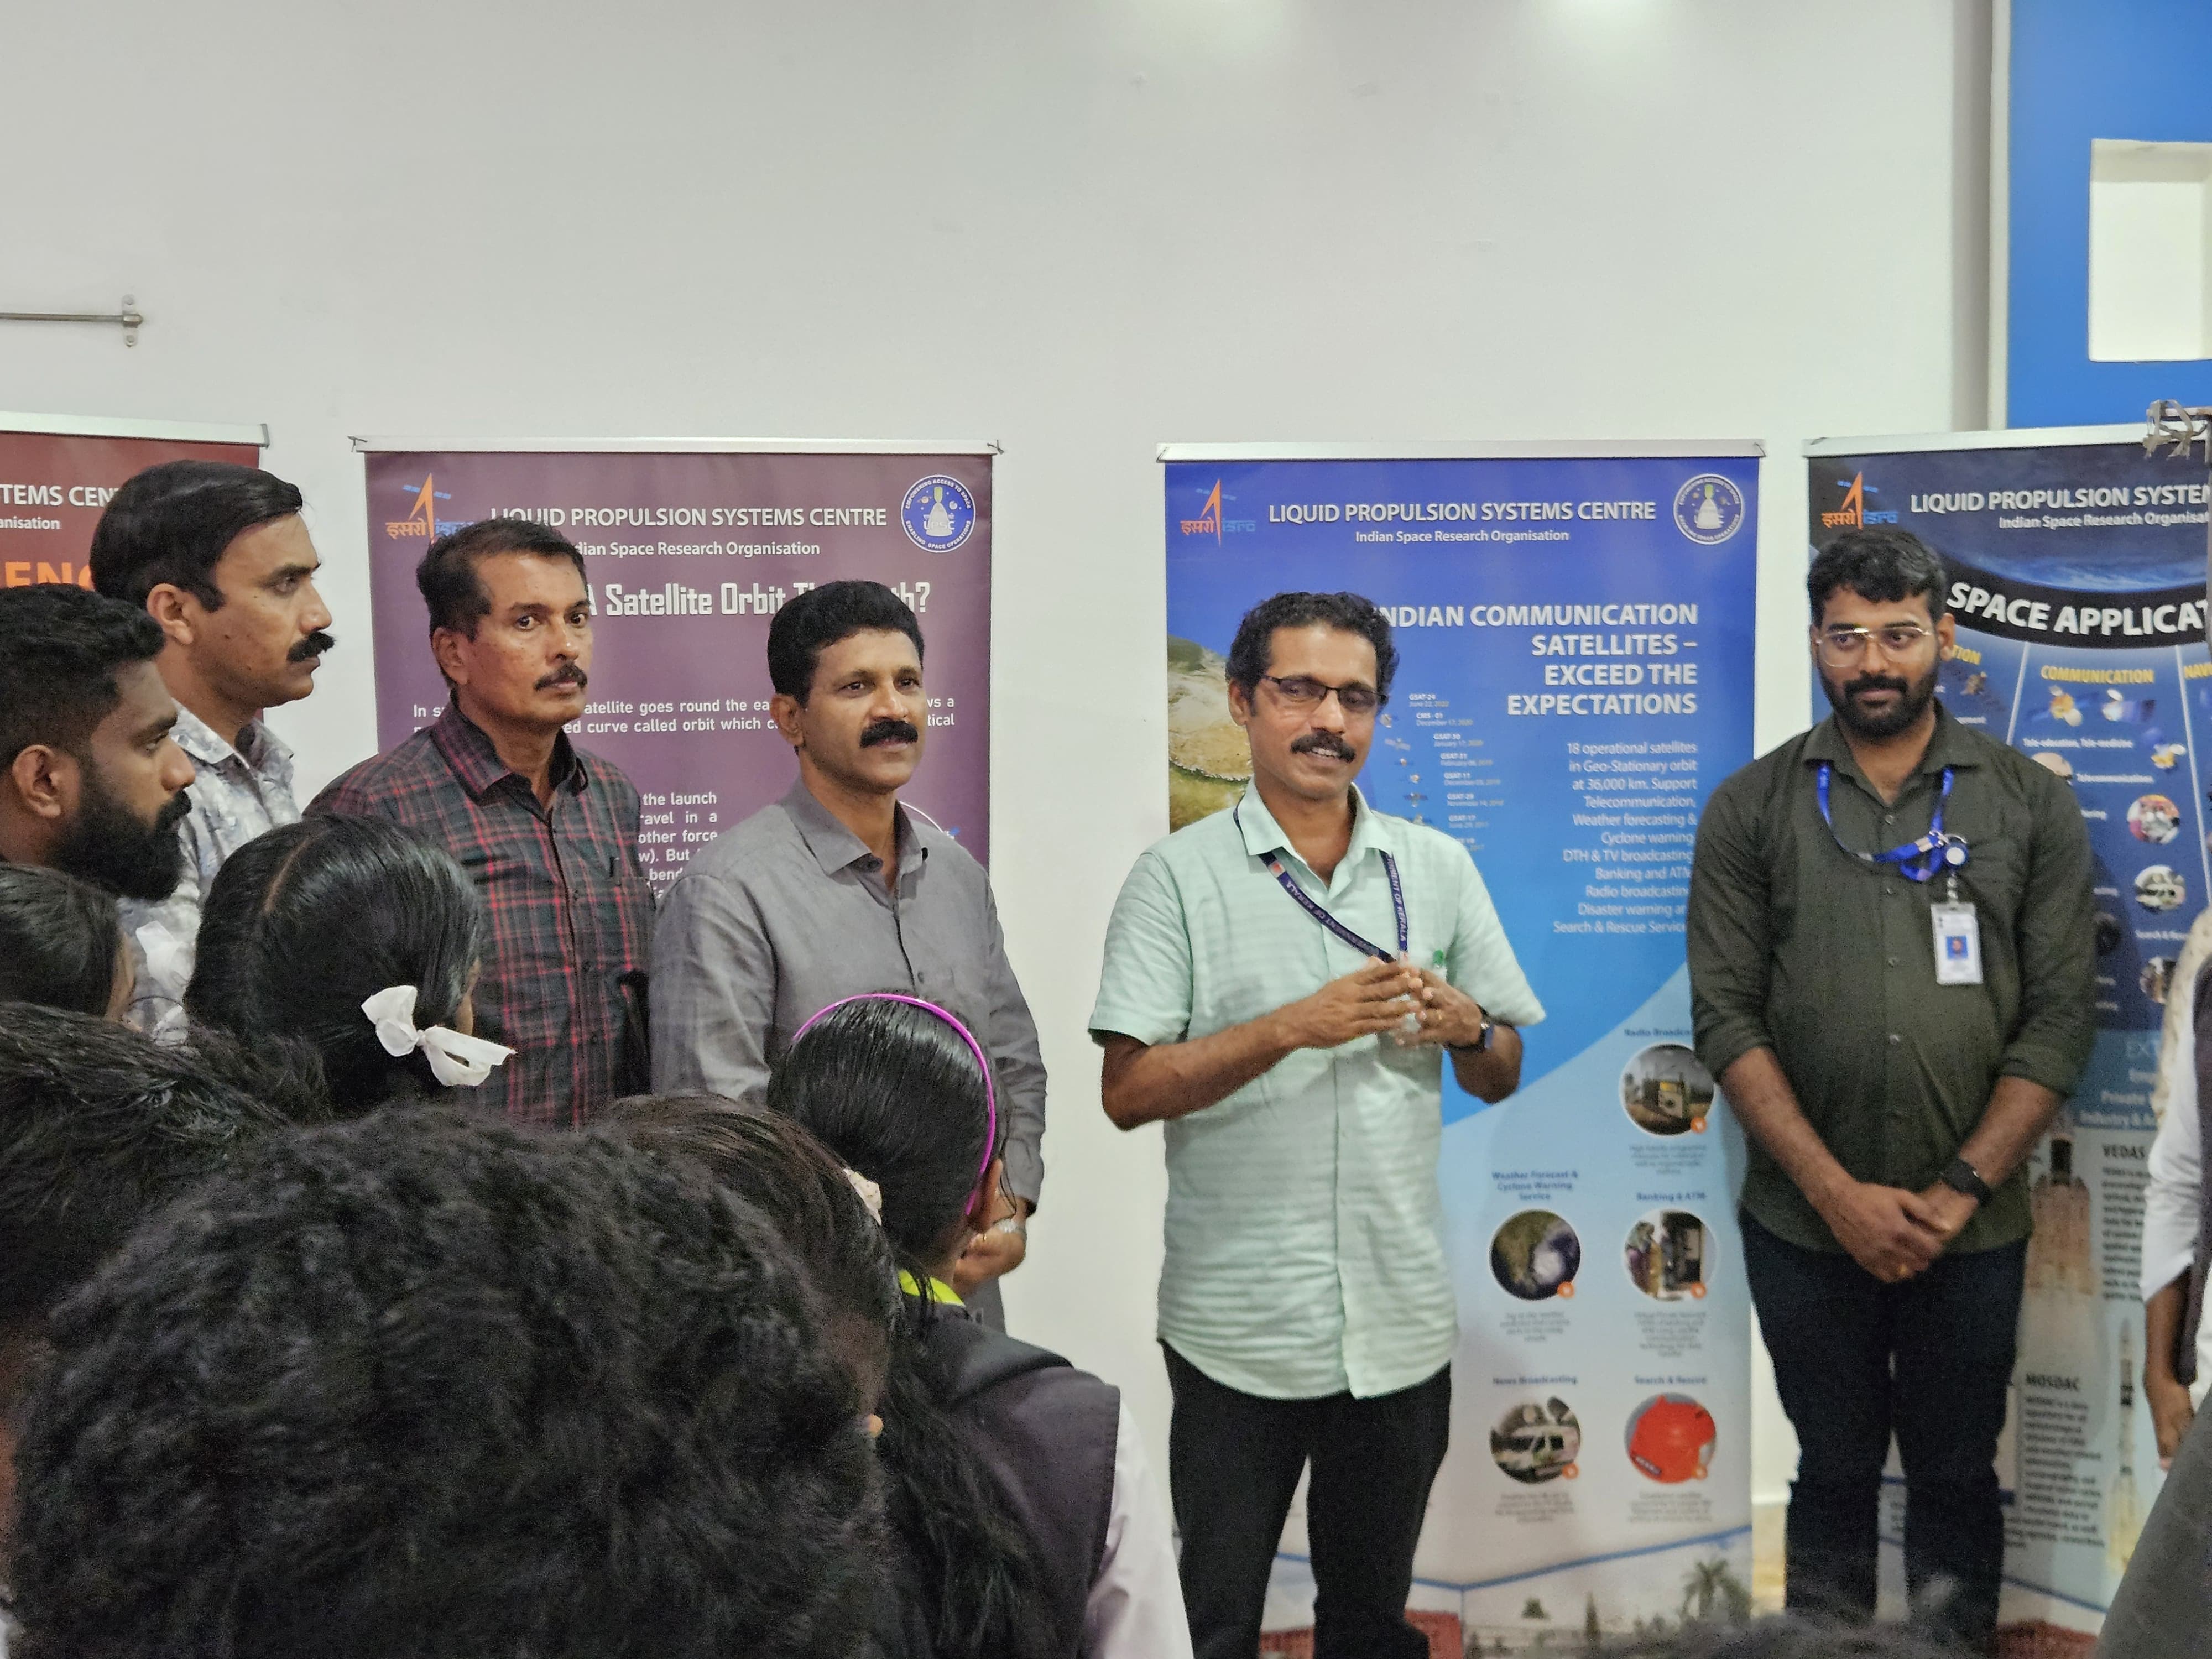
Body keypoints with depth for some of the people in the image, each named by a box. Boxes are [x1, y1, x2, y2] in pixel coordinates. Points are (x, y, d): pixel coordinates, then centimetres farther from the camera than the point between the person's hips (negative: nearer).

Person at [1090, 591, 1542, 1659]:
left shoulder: (1439, 867, 8)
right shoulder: (1179, 875, -3)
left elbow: (1501, 1080, 11)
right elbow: (1128, 1092, -11)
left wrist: (1466, 1027, -11)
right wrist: (1295, 1026, -20)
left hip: (1403, 1320, 3)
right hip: (1238, 1328, -3)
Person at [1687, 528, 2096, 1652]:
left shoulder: (2030, 806, 1)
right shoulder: (1751, 811, 0)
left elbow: (2060, 1018, -3)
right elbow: (1727, 1017, -5)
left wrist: (1958, 1192, -11)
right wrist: (1841, 1193, -12)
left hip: (1972, 1227, 0)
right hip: (1807, 1225, 0)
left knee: (1957, 1478, 13)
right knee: (1834, 1474, 14)